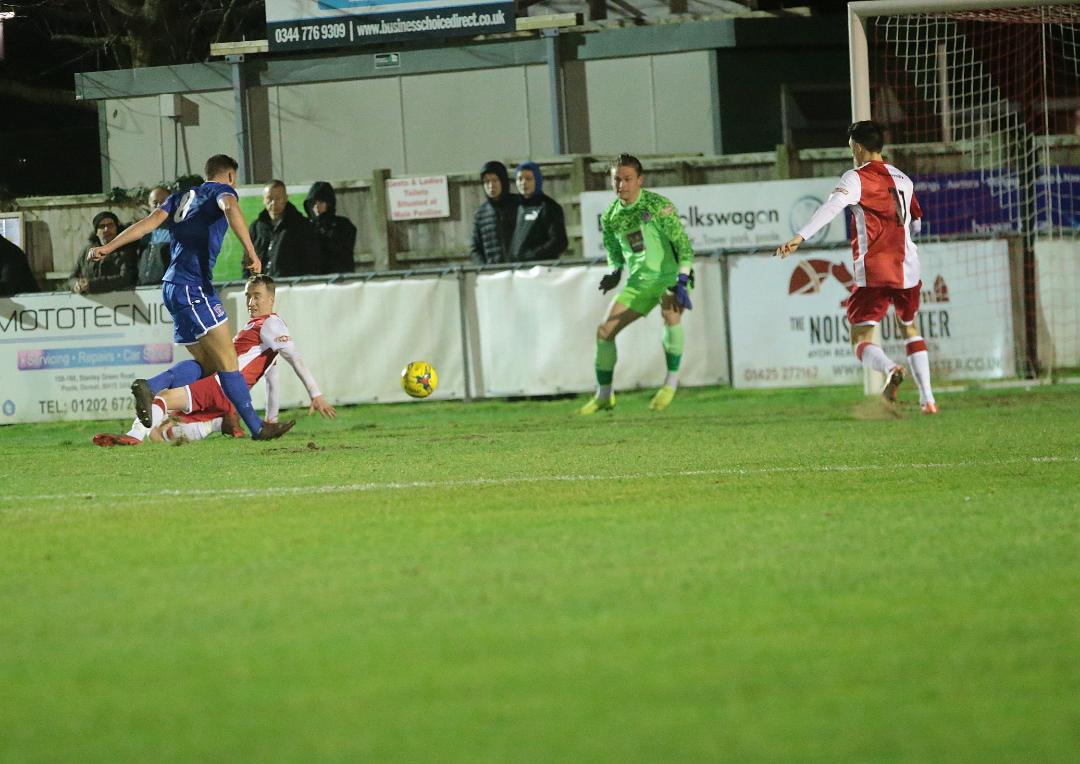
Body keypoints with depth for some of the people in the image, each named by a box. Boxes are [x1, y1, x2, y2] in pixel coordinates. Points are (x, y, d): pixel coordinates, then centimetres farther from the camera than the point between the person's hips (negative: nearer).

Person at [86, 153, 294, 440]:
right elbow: (230, 207, -21)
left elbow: (151, 221, 10)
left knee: (206, 362, 10)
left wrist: (108, 247, 3)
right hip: (194, 285, -8)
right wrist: (250, 250, -30)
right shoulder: (222, 190, 3)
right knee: (226, 359, -7)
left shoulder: (181, 197, 23)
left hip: (173, 287, 8)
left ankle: (148, 387, -6)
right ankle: (256, 427, -8)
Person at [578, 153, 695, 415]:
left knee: (670, 314, -35)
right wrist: (615, 273, -2)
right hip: (639, 281, 6)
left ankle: (671, 381, -20)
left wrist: (682, 282, -25)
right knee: (605, 331, -2)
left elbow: (683, 245, -16)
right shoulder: (610, 217, 3)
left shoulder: (658, 206, -14)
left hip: (670, 275, -6)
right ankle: (603, 396, 13)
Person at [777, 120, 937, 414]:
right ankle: (927, 398, 15)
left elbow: (832, 206, -22)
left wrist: (800, 236, -32)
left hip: (873, 272, -5)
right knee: (910, 329, 25)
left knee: (861, 340, -4)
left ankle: (890, 369, -37)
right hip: (908, 268, 5)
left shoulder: (856, 178, -3)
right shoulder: (903, 179, 16)